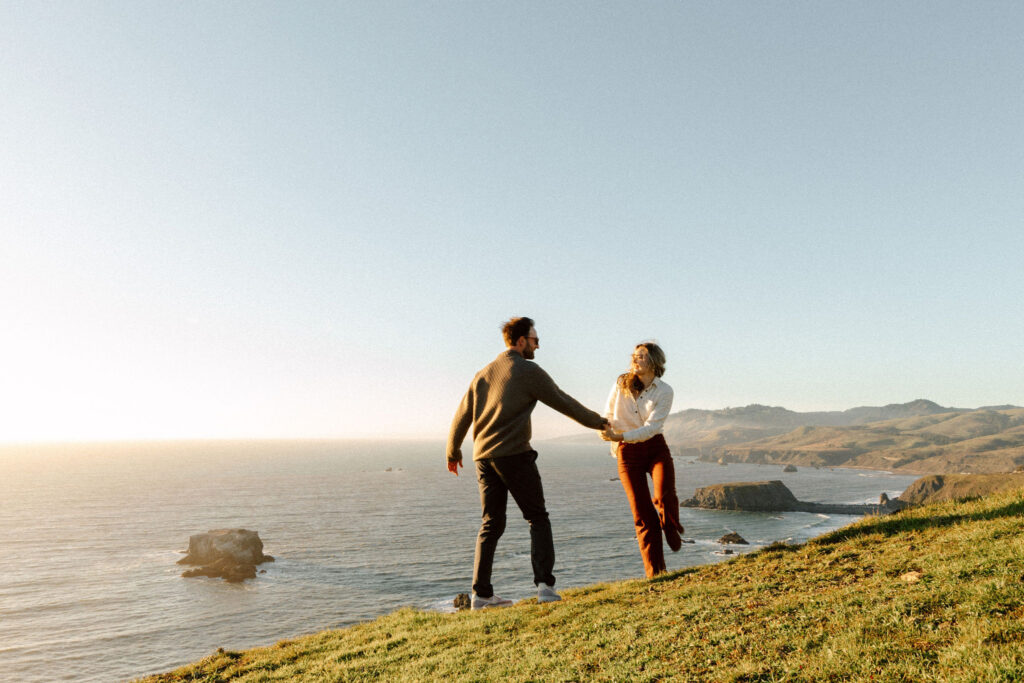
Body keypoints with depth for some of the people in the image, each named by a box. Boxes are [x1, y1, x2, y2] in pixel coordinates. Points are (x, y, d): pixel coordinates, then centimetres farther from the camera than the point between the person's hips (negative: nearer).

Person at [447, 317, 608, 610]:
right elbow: (564, 403, 0)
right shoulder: (529, 372, -4)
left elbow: (462, 415, 18)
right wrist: (599, 422, 12)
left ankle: (481, 593, 10)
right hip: (514, 454, -6)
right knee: (538, 519, 4)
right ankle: (544, 584, -6)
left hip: (483, 457, 6)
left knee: (491, 524, 11)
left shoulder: (483, 374, 16)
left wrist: (453, 452, 29)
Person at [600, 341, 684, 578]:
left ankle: (671, 527, 13)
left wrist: (621, 436, -28)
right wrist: (605, 429, -15)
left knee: (664, 498, -25)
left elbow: (652, 427, -16)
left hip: (655, 448, -1)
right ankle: (655, 572, 12)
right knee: (642, 514, -1)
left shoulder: (664, 392, -7)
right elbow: (608, 415, 8)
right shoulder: (621, 383, 0)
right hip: (627, 453, 1)